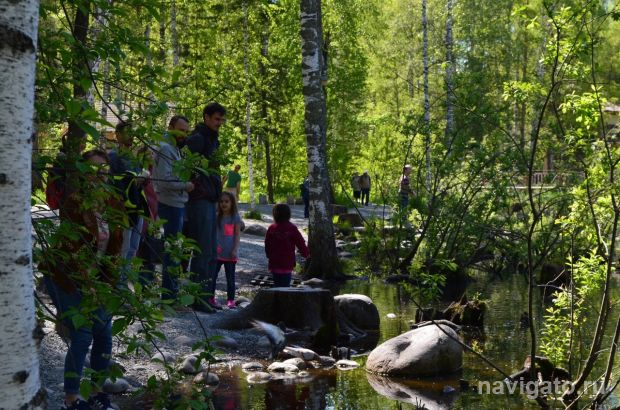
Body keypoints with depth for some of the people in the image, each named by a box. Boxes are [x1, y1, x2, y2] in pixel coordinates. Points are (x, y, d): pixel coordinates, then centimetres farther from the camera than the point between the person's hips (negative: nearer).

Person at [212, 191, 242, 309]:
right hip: (217, 252, 3)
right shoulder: (217, 217, 7)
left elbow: (237, 234, -4)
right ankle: (210, 297, 5)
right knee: (212, 275, 0)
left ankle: (230, 299, 11)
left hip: (230, 254, -3)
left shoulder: (235, 217, -2)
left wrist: (235, 249, -11)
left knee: (230, 277, 5)